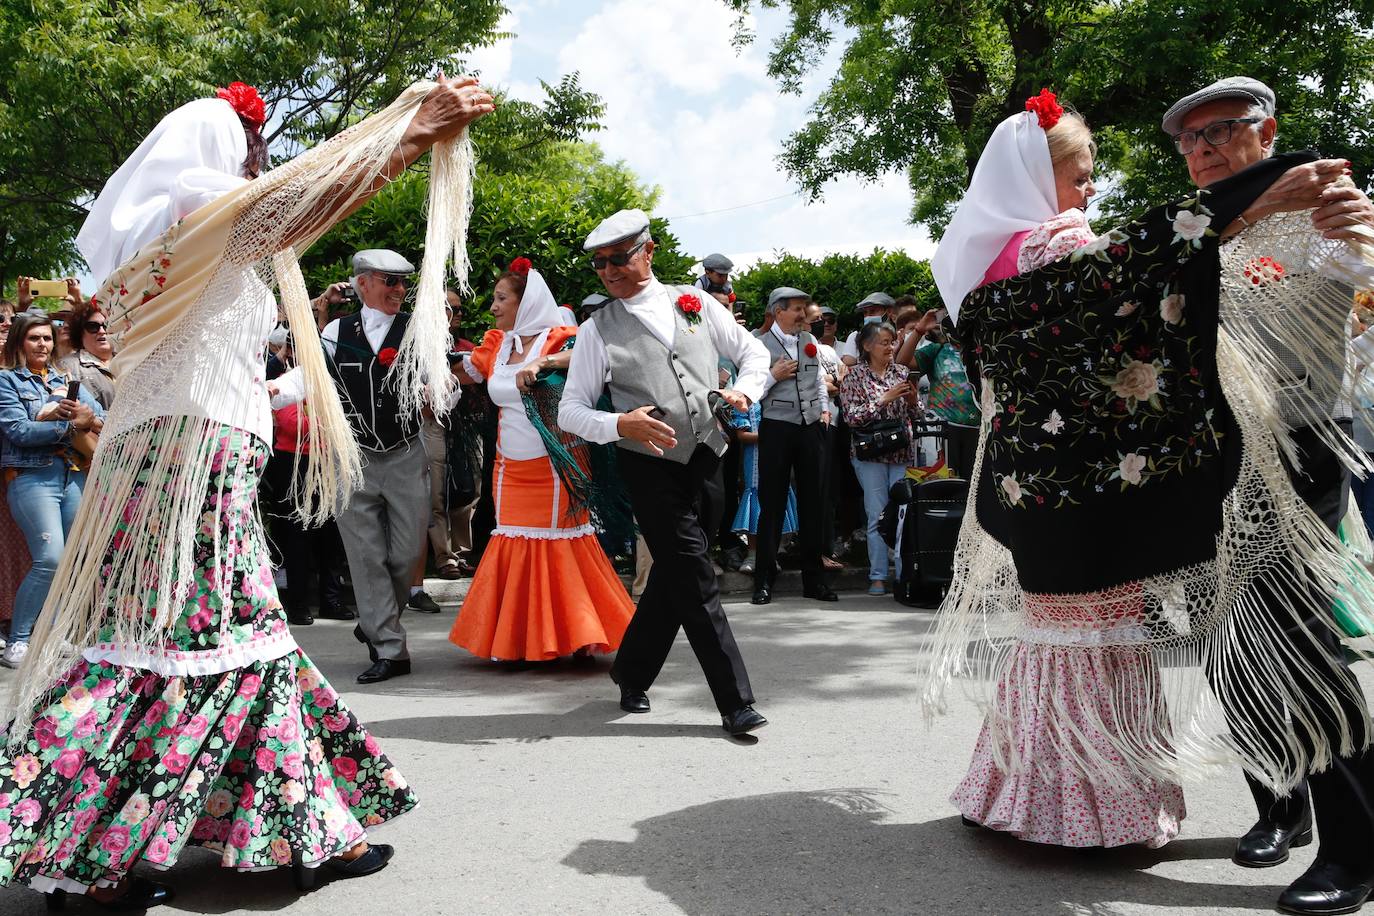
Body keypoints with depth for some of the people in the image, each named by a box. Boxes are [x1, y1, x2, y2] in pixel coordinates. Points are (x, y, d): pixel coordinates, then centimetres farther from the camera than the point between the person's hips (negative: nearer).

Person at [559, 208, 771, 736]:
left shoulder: (695, 303, 9)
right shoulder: (598, 330, 2)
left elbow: (752, 351, 17)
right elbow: (570, 411, 0)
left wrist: (744, 391, -3)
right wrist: (621, 424, -18)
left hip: (705, 458, 4)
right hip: (649, 464, -3)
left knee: (675, 574, 11)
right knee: (694, 579, -5)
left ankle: (632, 673, 32)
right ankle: (735, 702, 4)